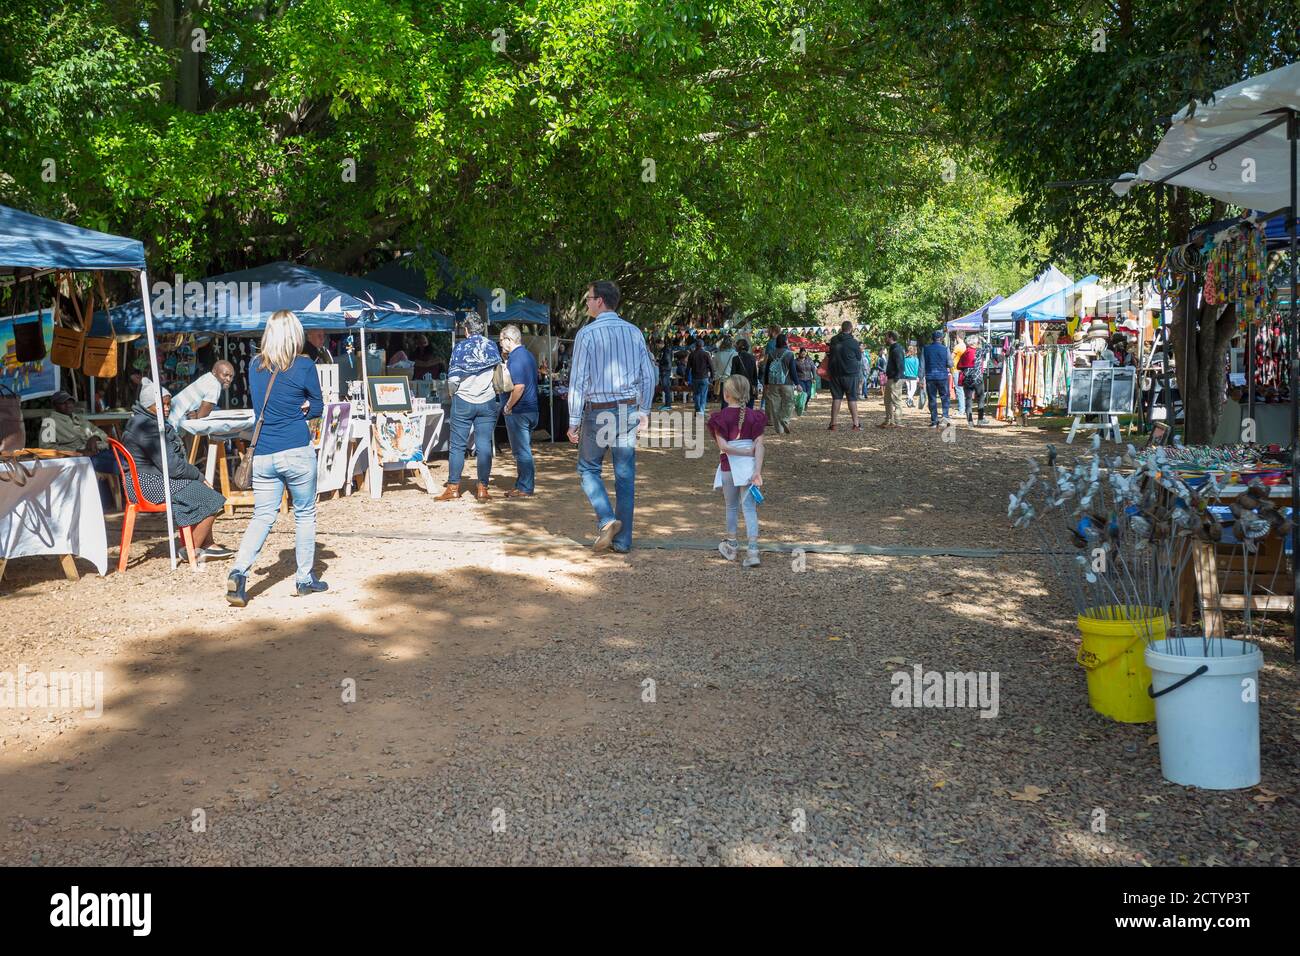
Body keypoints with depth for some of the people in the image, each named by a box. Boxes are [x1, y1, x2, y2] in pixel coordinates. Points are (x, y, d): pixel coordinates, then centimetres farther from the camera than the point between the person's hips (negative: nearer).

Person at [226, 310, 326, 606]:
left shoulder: (254, 366, 7)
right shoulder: (304, 366, -6)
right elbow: (317, 408, 5)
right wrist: (298, 410, 9)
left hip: (262, 454, 4)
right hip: (296, 452, -4)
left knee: (263, 515, 10)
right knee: (305, 514, 12)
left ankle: (239, 572, -9)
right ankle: (305, 579, 18)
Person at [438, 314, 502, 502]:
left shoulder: (460, 347, -4)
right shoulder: (492, 346, 3)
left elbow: (453, 378, -4)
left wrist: (453, 393, 14)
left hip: (463, 401, -2)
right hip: (487, 402, 2)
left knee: (457, 445, 5)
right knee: (484, 445, 3)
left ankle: (453, 487, 7)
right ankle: (482, 488, 2)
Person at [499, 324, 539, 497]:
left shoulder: (515, 358, -16)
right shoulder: (528, 355, 14)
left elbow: (519, 386, -25)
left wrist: (508, 407, -15)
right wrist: (506, 360, 15)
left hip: (518, 411, -10)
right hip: (531, 409, 10)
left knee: (521, 451, -3)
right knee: (524, 449, 15)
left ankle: (525, 489, 2)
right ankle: (522, 485, 23)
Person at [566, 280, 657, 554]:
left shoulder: (587, 333, -9)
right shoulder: (634, 332, 4)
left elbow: (578, 380, -10)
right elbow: (648, 375, 6)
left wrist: (574, 421, -6)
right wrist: (644, 410, 16)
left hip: (598, 412, -4)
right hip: (629, 411, 4)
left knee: (588, 469, 14)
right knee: (625, 477, 8)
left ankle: (606, 519, -6)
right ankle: (623, 540, 12)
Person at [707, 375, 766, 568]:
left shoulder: (720, 418, -7)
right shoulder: (754, 417, -1)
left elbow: (723, 446, -17)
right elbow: (759, 446, -9)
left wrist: (746, 451, -8)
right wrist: (757, 471, -12)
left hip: (729, 467, -1)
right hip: (750, 466, 1)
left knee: (731, 506, 16)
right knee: (749, 508, 0)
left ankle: (730, 546, 30)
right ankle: (753, 551, -11)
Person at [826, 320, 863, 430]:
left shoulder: (833, 340, 2)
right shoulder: (853, 342, -11)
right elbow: (859, 358, 0)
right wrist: (860, 350, 19)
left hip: (835, 373, 4)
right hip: (850, 374, -4)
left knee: (836, 398, 8)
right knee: (852, 399, 1)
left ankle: (832, 423, 6)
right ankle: (856, 424, 0)